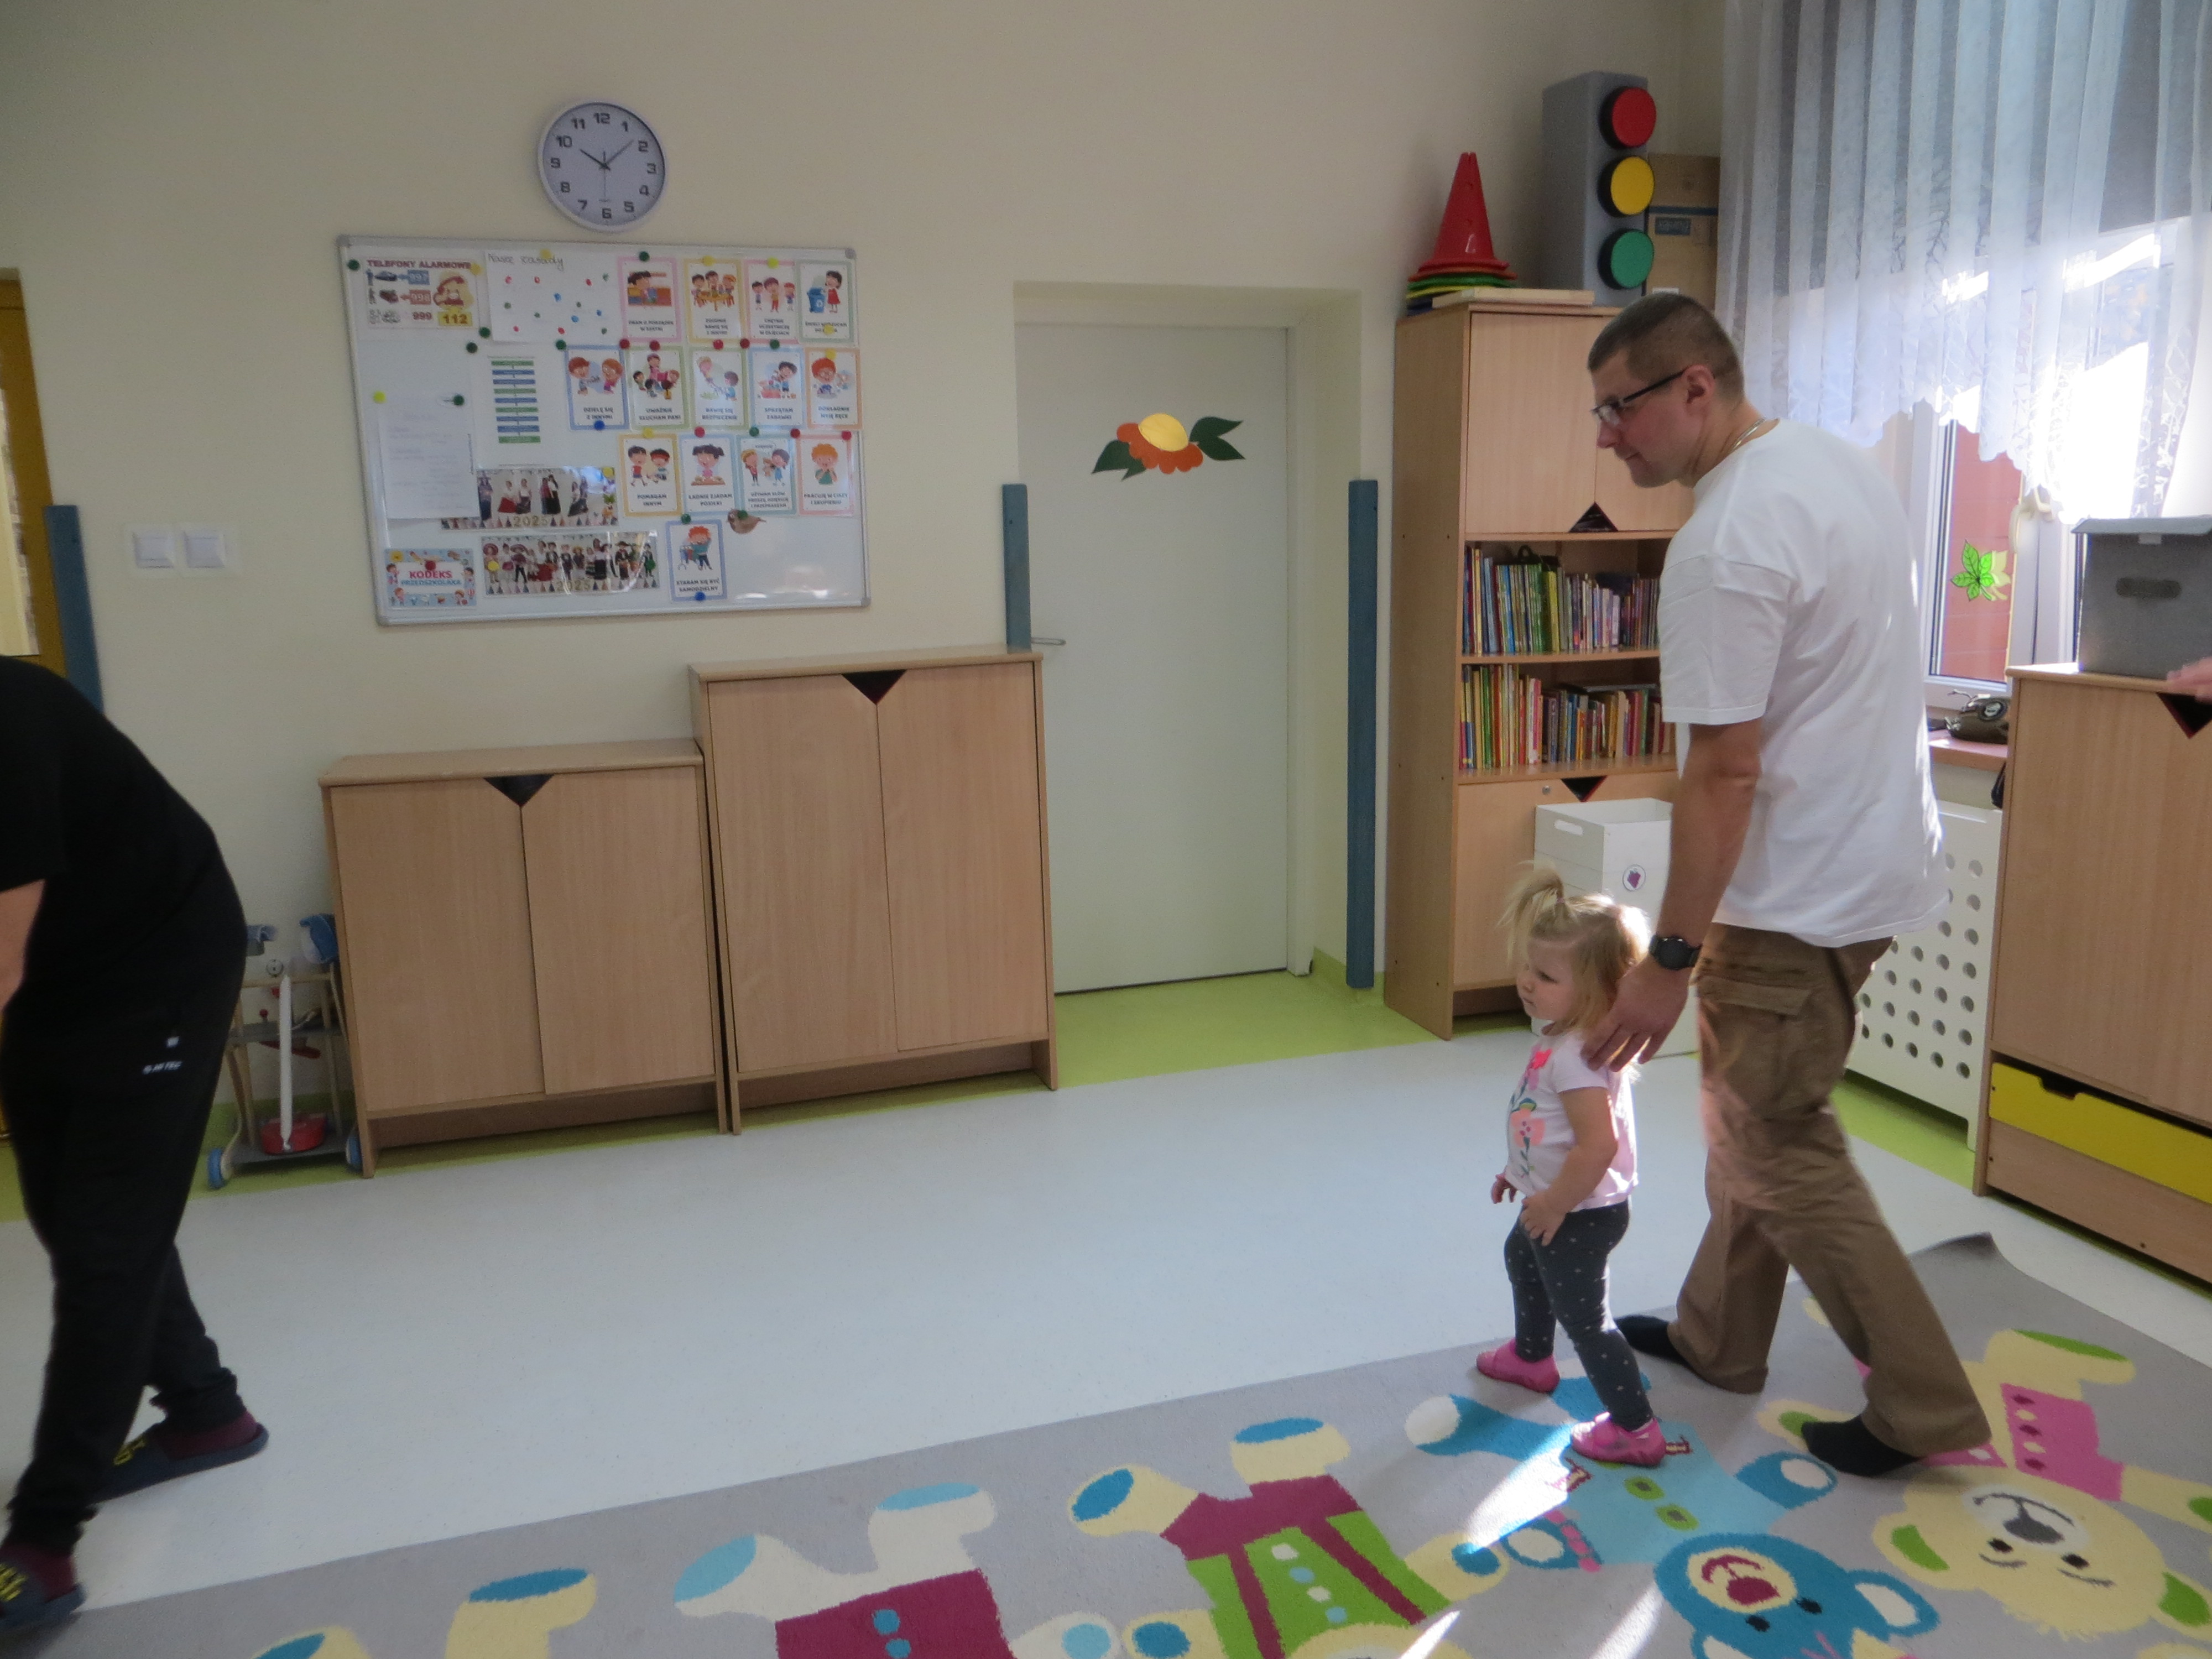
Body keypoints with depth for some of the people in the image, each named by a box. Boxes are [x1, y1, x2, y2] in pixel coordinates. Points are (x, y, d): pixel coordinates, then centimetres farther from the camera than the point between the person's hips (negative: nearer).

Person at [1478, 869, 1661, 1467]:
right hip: (1553, 1201, 12)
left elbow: (1599, 1145, -37)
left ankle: (1635, 1429, 10)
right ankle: (1531, 1357, 56)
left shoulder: (1576, 1057, -33)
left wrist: (1555, 1205, -26)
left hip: (1581, 1214, -12)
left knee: (1582, 1316, -1)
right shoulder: (1559, 1034, -1)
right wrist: (1520, 1171, 20)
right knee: (1521, 1260, 33)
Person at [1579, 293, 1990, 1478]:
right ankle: (1717, 1337, 36)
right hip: (1872, 857, 10)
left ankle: (1922, 1408, 18)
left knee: (1780, 1155, 5)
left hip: (1801, 895, -10)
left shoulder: (1725, 544, -24)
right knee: (1754, 1112, 20)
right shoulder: (1836, 460, 7)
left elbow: (1725, 772, -25)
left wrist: (1669, 959, -19)